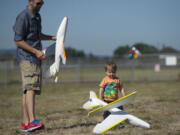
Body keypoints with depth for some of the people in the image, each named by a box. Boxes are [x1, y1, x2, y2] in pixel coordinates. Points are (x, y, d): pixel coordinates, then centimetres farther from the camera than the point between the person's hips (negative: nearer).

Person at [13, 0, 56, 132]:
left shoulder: (37, 16, 17)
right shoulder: (23, 17, -12)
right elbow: (18, 41, -14)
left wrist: (52, 37, 15)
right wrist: (35, 51, -20)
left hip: (36, 58, 9)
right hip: (27, 58, -9)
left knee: (28, 90, 7)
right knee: (30, 88, -21)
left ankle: (25, 123, 9)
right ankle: (32, 121, -31)